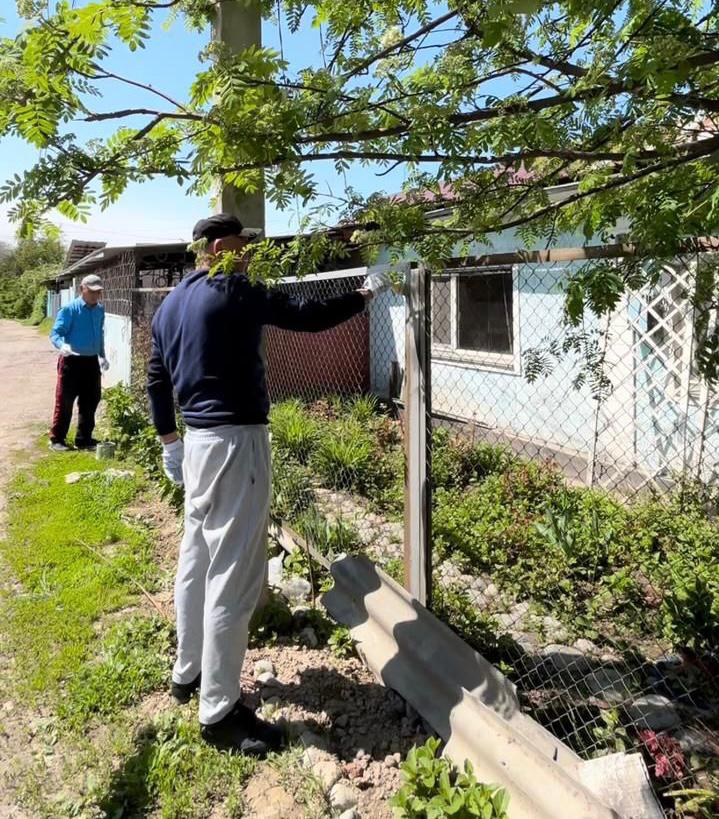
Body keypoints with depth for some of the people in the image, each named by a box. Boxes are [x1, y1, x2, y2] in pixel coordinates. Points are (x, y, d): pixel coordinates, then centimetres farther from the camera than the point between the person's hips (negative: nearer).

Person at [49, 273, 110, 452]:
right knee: (65, 401, -1)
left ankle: (84, 439, 21)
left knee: (90, 401, 10)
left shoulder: (100, 310, 9)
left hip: (92, 362, 6)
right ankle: (57, 439, 10)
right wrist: (62, 345, -34)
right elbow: (55, 333, -14)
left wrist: (102, 356, 22)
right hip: (72, 361, -6)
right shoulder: (69, 309, -11)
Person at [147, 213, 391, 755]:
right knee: (234, 574, -4)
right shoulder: (235, 293, -13)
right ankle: (220, 712, 5)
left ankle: (189, 672, 34)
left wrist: (169, 439, 25)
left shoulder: (171, 304, 14)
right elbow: (311, 317, -12)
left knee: (197, 559, 18)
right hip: (235, 440, -10)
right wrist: (365, 294, 3)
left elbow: (156, 377, 18)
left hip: (198, 438, 10)